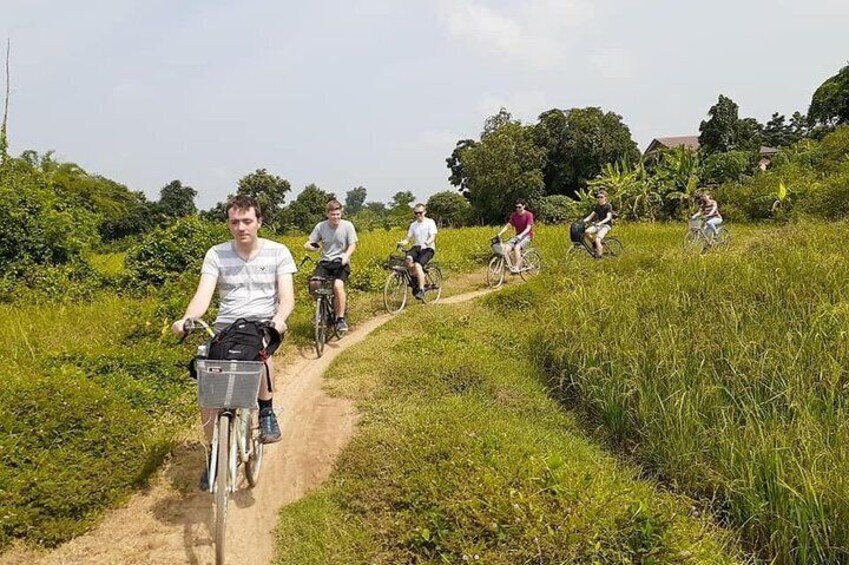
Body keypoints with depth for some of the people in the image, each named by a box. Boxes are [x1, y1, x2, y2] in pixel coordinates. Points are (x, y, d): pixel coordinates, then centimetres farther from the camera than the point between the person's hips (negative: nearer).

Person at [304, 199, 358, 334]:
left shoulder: (347, 225, -6)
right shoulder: (320, 226, -2)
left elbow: (352, 245, -6)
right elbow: (308, 244, 3)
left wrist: (345, 257, -27)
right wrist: (311, 246, -23)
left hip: (341, 263, -2)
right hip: (325, 262, 2)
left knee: (338, 285, -30)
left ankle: (341, 319, -18)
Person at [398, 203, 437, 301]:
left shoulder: (430, 222, -1)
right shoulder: (413, 225, 13)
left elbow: (433, 237, -13)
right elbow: (408, 238, 7)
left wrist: (427, 242, -35)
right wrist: (402, 243, -16)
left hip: (428, 249, -4)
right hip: (417, 247, 4)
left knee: (418, 265, -30)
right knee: (408, 259, -30)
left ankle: (421, 290, -27)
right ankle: (415, 282, -12)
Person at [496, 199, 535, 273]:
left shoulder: (529, 215, -13)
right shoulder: (514, 215, 2)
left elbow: (528, 228, -22)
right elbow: (507, 225, -1)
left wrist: (521, 235, -38)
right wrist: (500, 233, -16)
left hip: (527, 236, -5)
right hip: (518, 236, 5)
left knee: (516, 247, -34)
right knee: (506, 248, -20)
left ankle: (517, 268, -29)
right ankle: (514, 265, -5)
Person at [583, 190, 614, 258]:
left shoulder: (608, 206, -9)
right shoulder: (598, 207, 12)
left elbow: (608, 217, -21)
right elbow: (591, 215, 8)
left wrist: (600, 222, -38)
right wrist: (585, 220, -12)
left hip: (606, 225, -7)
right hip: (598, 224, 7)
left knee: (597, 239, -28)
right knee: (586, 232, -21)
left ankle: (599, 257, -19)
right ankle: (594, 245, 3)